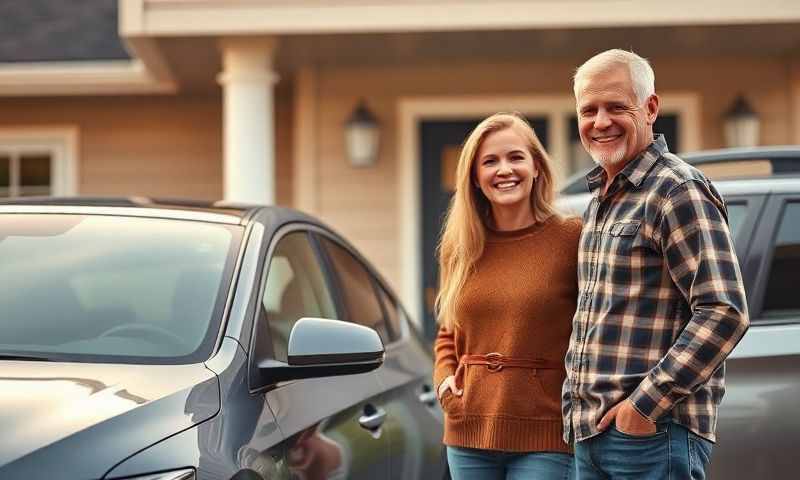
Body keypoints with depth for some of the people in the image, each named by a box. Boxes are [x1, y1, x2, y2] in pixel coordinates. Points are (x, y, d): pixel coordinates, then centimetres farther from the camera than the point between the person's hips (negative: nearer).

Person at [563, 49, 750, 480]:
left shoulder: (678, 191, -11)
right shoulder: (599, 199, 16)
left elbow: (725, 312, -20)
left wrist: (646, 404, -19)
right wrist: (576, 401, 13)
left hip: (654, 434, -8)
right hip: (591, 432, 8)